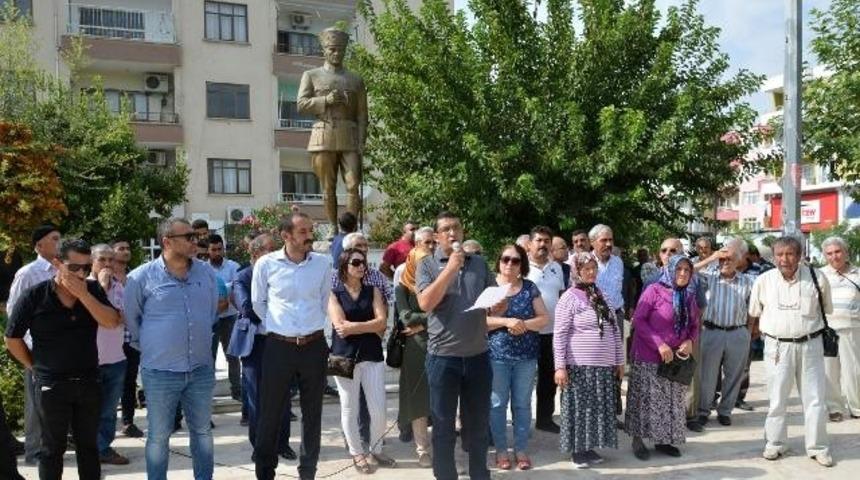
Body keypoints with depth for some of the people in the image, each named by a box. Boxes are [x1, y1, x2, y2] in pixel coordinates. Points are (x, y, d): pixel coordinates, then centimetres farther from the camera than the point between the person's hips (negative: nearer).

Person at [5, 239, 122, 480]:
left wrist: (83, 295, -21)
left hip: (89, 381, 3)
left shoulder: (93, 290, -1)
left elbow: (112, 322, -14)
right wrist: (36, 367, 3)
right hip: (51, 385, -3)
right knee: (53, 448, 8)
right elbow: (12, 339, 0)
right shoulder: (34, 296, -9)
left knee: (88, 444, 14)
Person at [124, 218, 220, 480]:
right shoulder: (141, 277, -9)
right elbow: (131, 319, 5)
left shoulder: (207, 273, 2)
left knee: (202, 430, 15)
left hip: (202, 368, 3)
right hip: (160, 371, -3)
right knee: (159, 435, 9)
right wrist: (151, 346, 10)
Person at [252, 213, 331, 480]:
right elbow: (258, 303, 8)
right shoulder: (266, 264, -6)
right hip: (278, 346, -2)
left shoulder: (323, 264, -1)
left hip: (314, 346, 2)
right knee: (270, 413, 6)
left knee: (312, 413, 11)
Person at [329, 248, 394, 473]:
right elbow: (340, 327, -11)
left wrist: (353, 327, -10)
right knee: (350, 410, 5)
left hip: (372, 355, 2)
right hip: (345, 357, -2)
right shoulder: (334, 294, 2)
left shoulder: (373, 291, 9)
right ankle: (357, 454, 19)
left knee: (379, 409, 3)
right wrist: (370, 326, -8)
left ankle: (376, 450, 22)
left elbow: (382, 322, -3)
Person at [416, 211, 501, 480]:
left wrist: (499, 304, -12)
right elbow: (425, 303, -17)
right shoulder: (427, 265, -2)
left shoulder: (479, 263, 8)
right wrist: (450, 268, -19)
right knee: (443, 424, 8)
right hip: (443, 356, -3)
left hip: (478, 355, 3)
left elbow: (498, 301, 12)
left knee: (479, 422, 14)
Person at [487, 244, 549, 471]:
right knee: (497, 404, 5)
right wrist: (506, 321, -19)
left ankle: (521, 449, 20)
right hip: (496, 354, -2)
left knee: (522, 404, 9)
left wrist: (524, 324, -15)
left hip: (526, 355, 2)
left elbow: (544, 318, 3)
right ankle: (501, 449, 17)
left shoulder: (530, 287, 5)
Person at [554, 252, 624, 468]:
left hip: (604, 365, 6)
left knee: (599, 407, 11)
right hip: (579, 365, -6)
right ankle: (577, 450, 15)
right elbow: (559, 335, -11)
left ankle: (590, 447, 24)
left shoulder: (602, 296, 10)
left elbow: (615, 330, 15)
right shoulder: (570, 298, -8)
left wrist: (619, 361, 13)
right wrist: (560, 366, -17)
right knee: (580, 408, 3)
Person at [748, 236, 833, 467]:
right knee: (777, 398, 7)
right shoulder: (763, 280, -3)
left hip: (810, 345, 0)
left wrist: (812, 329, 11)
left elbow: (826, 310, 10)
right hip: (777, 346, 0)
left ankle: (818, 447, 19)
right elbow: (755, 313, 12)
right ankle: (775, 443, 21)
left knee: (816, 398, 6)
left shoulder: (817, 278, -5)